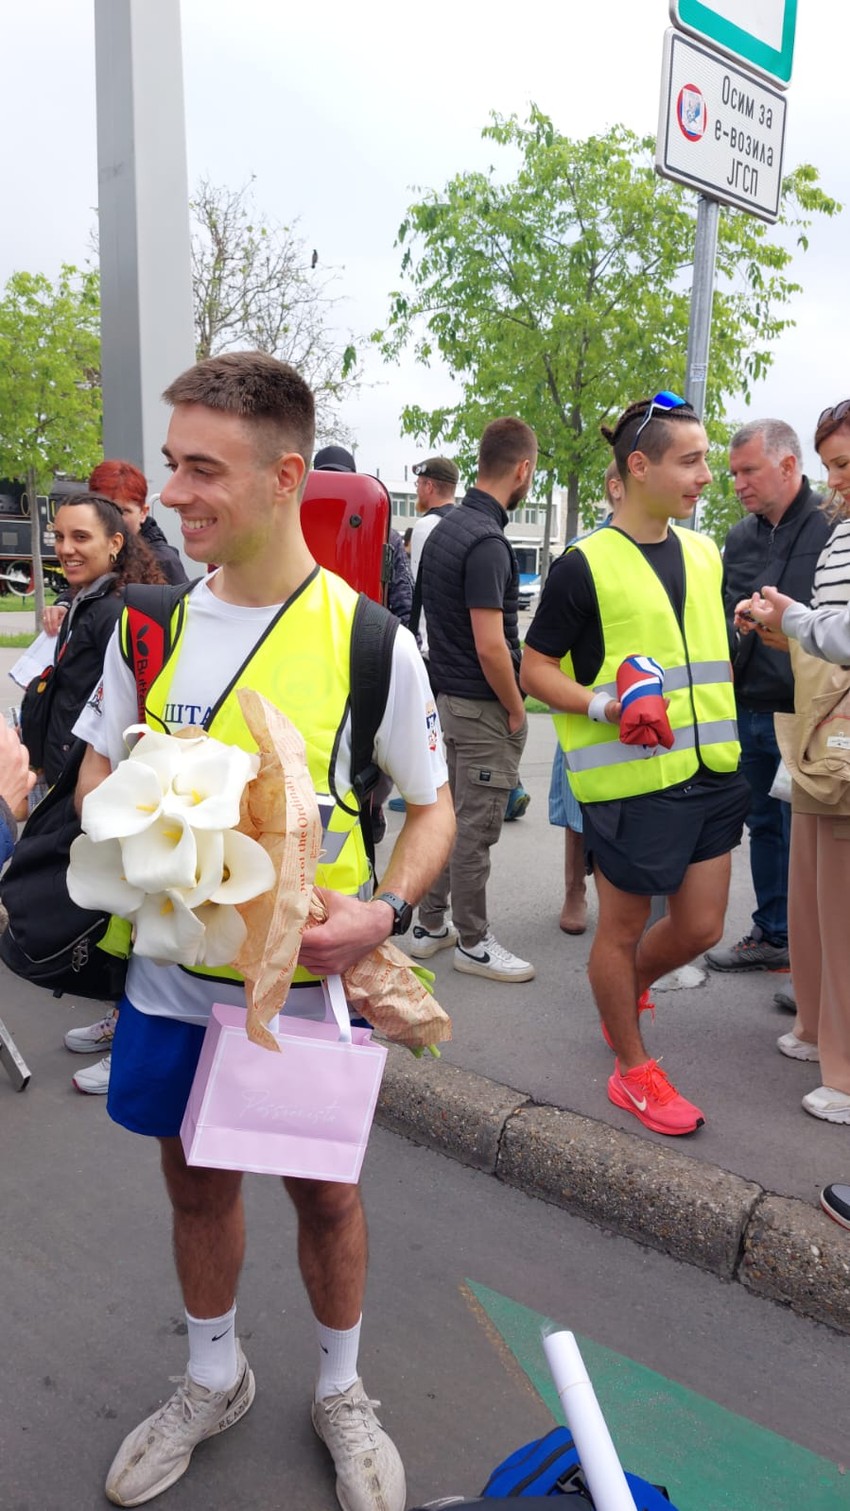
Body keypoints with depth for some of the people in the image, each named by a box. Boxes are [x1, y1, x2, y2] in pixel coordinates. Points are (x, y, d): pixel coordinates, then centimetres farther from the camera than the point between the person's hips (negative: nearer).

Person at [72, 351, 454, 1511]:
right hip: (173, 979, 3)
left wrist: (385, 911, -22)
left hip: (313, 987, -3)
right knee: (197, 1183, 20)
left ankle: (341, 1391, 44)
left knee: (323, 1192, 15)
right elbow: (98, 775, 9)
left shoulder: (371, 642, -13)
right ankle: (214, 1381, 49)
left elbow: (432, 807, -4)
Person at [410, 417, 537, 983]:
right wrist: (516, 708, -11)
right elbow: (490, 646, -25)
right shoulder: (488, 542, -21)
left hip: (446, 695, 9)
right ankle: (473, 941, 15)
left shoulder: (446, 527, 8)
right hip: (483, 706, -9)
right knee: (476, 827, 2)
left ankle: (431, 925, 29)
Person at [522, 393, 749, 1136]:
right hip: (630, 777, -7)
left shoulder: (704, 552, 11)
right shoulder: (584, 565, -10)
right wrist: (603, 706, -22)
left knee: (700, 927, 13)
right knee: (624, 927, 8)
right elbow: (536, 666, -7)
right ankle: (634, 1068, 28)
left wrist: (724, 729, 18)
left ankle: (623, 988, 43)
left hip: (708, 771, 7)